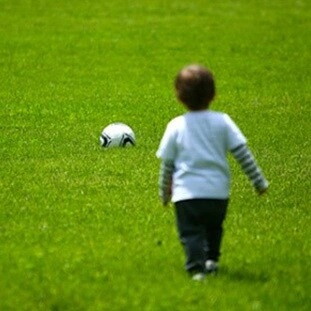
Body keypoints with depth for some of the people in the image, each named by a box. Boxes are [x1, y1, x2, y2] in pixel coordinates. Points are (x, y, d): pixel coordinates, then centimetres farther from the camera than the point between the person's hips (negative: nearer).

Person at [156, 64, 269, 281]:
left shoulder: (176, 127, -1)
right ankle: (211, 260, 30)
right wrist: (259, 182, 8)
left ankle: (197, 267, -19)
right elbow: (243, 154, 0)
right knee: (213, 228, 26)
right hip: (218, 192, 2)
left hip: (187, 192, -2)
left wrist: (164, 192, 18)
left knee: (191, 232, -1)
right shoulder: (222, 122, 0)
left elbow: (167, 163, 4)